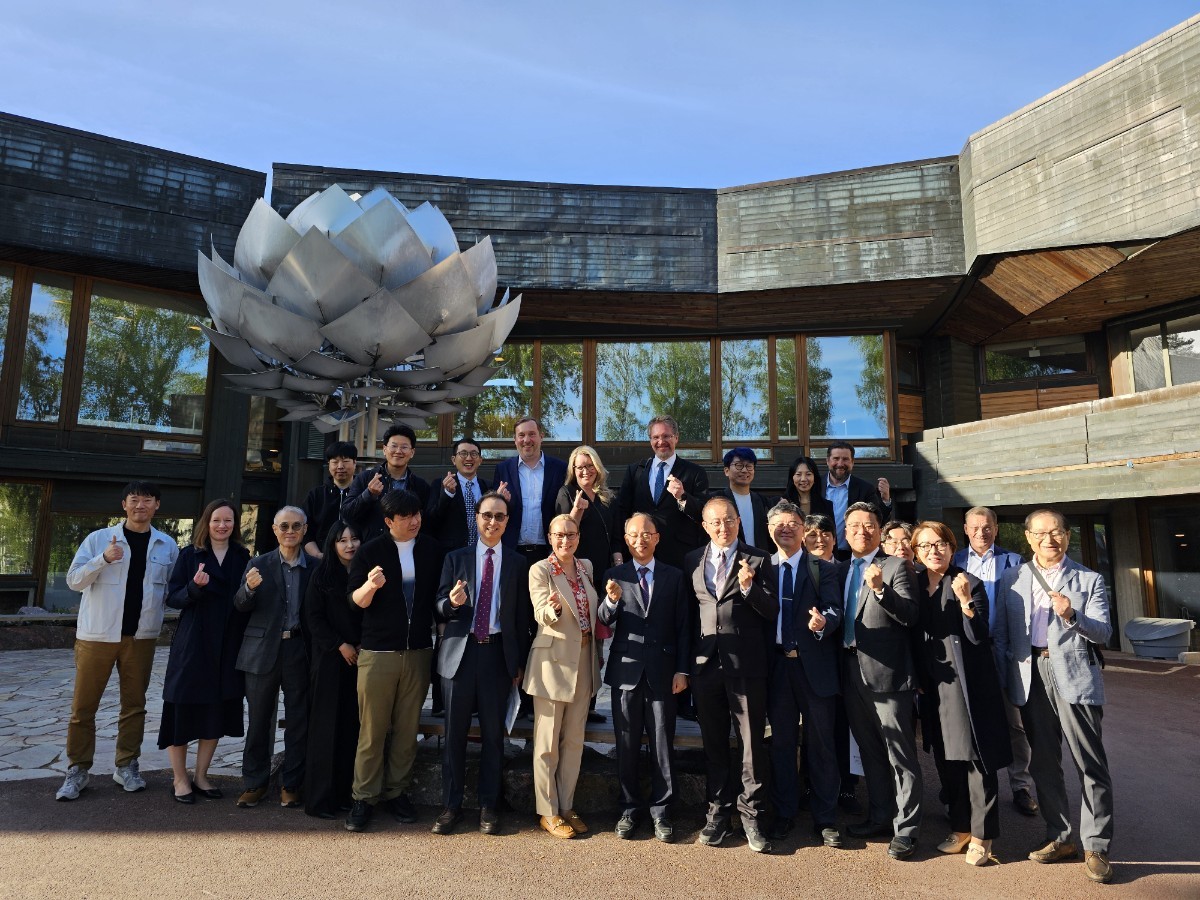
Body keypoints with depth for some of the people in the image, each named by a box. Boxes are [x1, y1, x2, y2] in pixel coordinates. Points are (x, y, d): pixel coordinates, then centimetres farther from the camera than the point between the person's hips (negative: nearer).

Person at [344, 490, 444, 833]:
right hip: (378, 652, -2)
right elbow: (357, 600, -3)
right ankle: (364, 796, 14)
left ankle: (397, 791, 21)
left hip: (418, 651, 2)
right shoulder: (370, 551, -2)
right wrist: (370, 586, -23)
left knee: (407, 728, 7)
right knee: (372, 728, 1)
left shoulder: (432, 549, 5)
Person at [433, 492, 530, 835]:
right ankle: (451, 806, 20)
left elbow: (522, 616, 6)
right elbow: (441, 607, 4)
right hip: (460, 651, 0)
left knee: (493, 734, 7)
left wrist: (520, 662, 3)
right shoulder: (456, 558, 6)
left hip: (498, 653, 0)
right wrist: (452, 602, -20)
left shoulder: (517, 563, 6)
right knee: (454, 733, 6)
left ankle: (489, 806, 21)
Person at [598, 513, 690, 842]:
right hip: (626, 669, 0)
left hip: (662, 671, 0)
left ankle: (661, 811, 19)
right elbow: (604, 622, -4)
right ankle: (629, 808, 24)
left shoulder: (674, 576, 5)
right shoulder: (614, 576, 4)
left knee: (663, 744, 5)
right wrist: (611, 601, -25)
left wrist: (682, 670, -2)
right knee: (626, 744, 10)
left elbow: (683, 626, 4)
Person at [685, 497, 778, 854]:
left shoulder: (757, 559, 0)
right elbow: (688, 611, 13)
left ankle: (750, 815, 19)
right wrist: (685, 662, 9)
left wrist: (749, 587, -23)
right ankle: (717, 812, 27)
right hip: (706, 661, 3)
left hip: (746, 663, -3)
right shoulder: (692, 561, 8)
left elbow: (772, 611, -5)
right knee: (713, 743, 13)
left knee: (752, 742, 4)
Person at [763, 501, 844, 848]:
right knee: (781, 743, 13)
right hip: (777, 666, 2)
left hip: (815, 666, -2)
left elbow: (834, 609, -13)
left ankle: (825, 818, 22)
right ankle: (785, 813, 28)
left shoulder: (824, 569, 2)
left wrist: (823, 621, -33)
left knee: (822, 744, 8)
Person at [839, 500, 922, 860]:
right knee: (869, 751, 17)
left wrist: (880, 589, -28)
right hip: (852, 672, 6)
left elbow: (910, 616, -15)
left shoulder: (896, 566, -4)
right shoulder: (840, 569, 13)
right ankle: (879, 817, 30)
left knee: (900, 754, 1)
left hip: (888, 672, -6)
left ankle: (905, 828, 12)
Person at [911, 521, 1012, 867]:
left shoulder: (970, 584, -7)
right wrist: (918, 680, 8)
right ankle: (960, 828, 26)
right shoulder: (914, 584, 6)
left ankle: (981, 835, 14)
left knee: (976, 757, 1)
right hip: (933, 684, 5)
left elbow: (979, 637, -14)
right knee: (946, 759, 12)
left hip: (967, 681, -5)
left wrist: (965, 601, -28)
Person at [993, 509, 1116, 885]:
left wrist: (1072, 616, -23)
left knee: (1091, 765, 0)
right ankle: (1059, 838, 24)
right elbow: (999, 634, 9)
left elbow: (1104, 632, -4)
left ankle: (1096, 847, 13)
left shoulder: (1089, 580, 5)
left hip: (1074, 675, -2)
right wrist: (1002, 681, 2)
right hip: (1030, 675, 3)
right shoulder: (1011, 579, 10)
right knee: (1042, 763, 11)